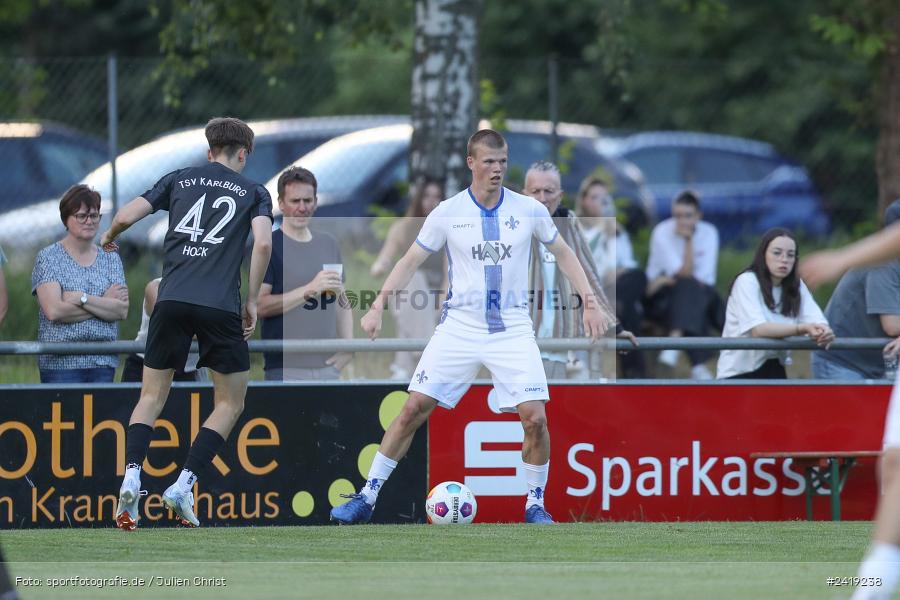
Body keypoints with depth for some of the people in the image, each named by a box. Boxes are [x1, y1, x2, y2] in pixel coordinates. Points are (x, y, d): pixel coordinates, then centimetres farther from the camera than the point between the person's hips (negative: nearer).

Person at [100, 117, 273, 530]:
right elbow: (263, 243, -5)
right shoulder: (253, 193, 12)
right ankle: (183, 487, -3)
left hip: (172, 299, 2)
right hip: (221, 306, -2)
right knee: (230, 403, 12)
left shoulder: (179, 180, 16)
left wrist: (108, 239, 29)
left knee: (152, 395, 14)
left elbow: (126, 216, 6)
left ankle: (131, 478, -9)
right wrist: (252, 301, 3)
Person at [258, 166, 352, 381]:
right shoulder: (269, 246, -3)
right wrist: (310, 289, -19)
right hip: (285, 369, -6)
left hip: (328, 365, 6)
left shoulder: (329, 244, 16)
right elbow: (260, 305, -13)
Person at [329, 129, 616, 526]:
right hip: (459, 326, 0)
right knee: (414, 408, -6)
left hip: (512, 330, 0)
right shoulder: (447, 213, -3)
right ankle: (367, 497, 3)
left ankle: (535, 504, 6)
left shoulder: (529, 210, -1)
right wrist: (378, 306, -3)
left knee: (534, 418, -14)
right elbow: (411, 261, 6)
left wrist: (590, 302, 6)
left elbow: (562, 254, 13)